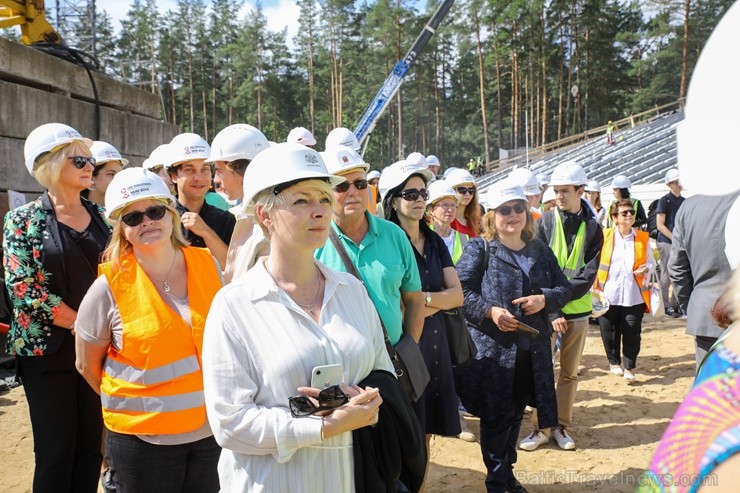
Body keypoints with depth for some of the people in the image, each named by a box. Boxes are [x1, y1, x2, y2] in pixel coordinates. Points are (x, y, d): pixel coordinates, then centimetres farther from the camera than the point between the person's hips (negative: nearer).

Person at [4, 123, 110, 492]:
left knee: (91, 446, 11)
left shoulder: (99, 215, 8)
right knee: (55, 451, 4)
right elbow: (24, 288, -11)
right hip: (49, 349, -4)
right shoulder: (24, 220, -4)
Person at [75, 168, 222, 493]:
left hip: (212, 426, 3)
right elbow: (87, 365, 1)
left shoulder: (207, 265, -4)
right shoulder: (109, 287, -12)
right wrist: (128, 403, 5)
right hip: (143, 438, -2)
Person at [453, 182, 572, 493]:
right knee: (495, 417, 6)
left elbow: (564, 287, 12)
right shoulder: (479, 248, -6)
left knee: (516, 414, 18)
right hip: (492, 349, -5)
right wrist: (490, 311, -23)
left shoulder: (539, 250, 10)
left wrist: (545, 299, -9)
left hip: (532, 350, 5)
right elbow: (460, 290, -11)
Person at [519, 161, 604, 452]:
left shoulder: (592, 229, 0)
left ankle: (562, 426, 24)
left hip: (577, 311, 1)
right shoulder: (545, 222, -3)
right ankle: (541, 428, 15)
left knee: (569, 372, 11)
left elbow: (587, 277, -7)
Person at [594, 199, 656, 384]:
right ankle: (614, 362, 30)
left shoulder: (643, 238, 4)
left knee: (632, 334, 2)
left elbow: (651, 261, 12)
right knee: (610, 332, 10)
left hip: (634, 295, 1)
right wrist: (595, 287, -5)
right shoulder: (604, 236, 0)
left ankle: (629, 368, 16)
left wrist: (646, 269, -10)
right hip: (608, 294, 0)